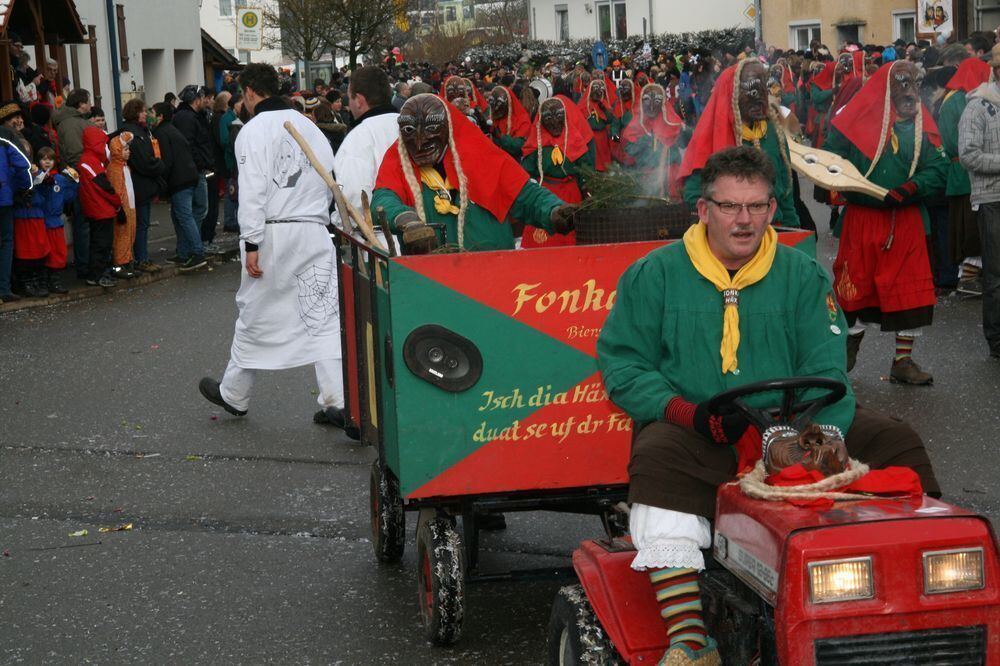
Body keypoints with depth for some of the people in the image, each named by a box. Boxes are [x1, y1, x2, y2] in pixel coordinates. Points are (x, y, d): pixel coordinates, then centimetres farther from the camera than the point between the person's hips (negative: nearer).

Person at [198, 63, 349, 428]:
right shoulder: (309, 126, 13)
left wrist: (251, 243, -14)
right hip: (314, 231, 4)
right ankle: (337, 400, -4)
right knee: (323, 315, 2)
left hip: (273, 233, -4)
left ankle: (234, 394, 24)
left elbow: (252, 190, -14)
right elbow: (331, 181, 11)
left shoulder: (254, 130, -6)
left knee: (255, 314, 9)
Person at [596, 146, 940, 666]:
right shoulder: (655, 274, 4)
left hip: (789, 430, 3)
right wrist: (688, 413, -17)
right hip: (692, 432, -3)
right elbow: (621, 364, 0)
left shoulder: (803, 276, 9)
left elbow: (826, 374, 3)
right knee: (657, 458, -36)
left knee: (896, 442, -12)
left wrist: (820, 436, -19)